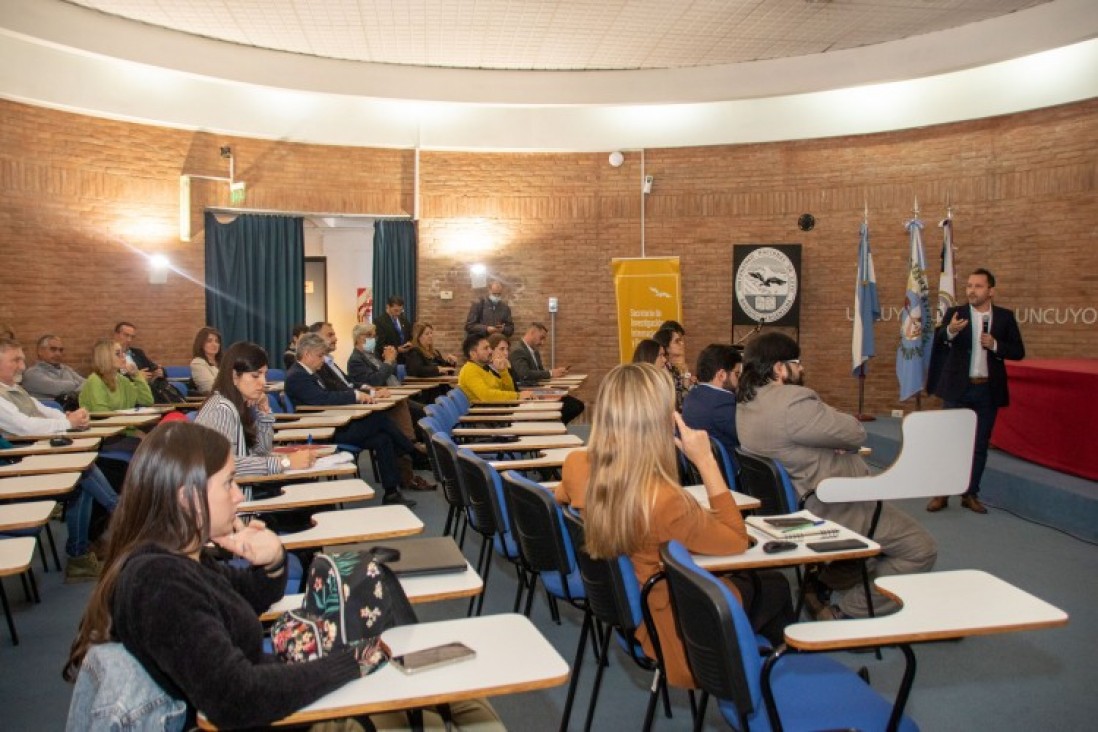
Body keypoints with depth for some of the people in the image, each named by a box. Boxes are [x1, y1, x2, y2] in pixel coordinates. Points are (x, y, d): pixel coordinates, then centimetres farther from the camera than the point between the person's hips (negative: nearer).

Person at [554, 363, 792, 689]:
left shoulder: (576, 467, -17)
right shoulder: (663, 500, -38)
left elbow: (561, 497, 10)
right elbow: (738, 540, -19)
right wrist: (706, 462, -20)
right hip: (673, 628, -6)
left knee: (745, 577, 28)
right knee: (774, 586, 21)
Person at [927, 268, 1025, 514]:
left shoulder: (1005, 317, 3)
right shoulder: (954, 314, -2)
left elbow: (1018, 352, 4)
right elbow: (938, 342, -17)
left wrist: (995, 345, -15)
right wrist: (950, 331, -39)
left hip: (989, 390, 2)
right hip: (958, 388, -2)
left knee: (980, 445, 8)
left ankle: (971, 494, 19)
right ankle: (941, 493, 9)